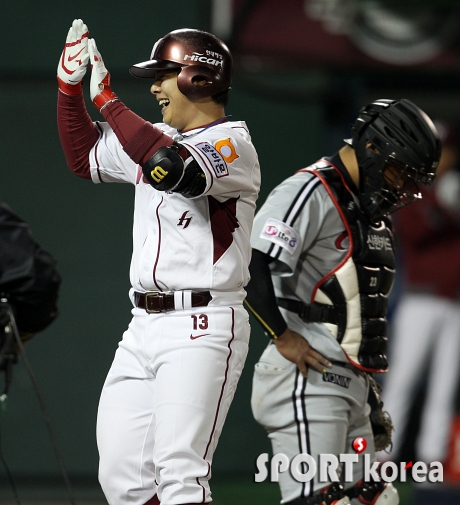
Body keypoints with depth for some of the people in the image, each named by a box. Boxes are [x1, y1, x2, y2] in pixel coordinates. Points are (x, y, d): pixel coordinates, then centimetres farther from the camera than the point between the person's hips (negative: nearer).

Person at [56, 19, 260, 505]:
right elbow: (83, 157, 31)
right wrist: (69, 86, 20)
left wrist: (107, 101, -19)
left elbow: (170, 167, -28)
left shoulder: (233, 144, -8)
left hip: (202, 328, -8)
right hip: (143, 327, 8)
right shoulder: (157, 138, 17)